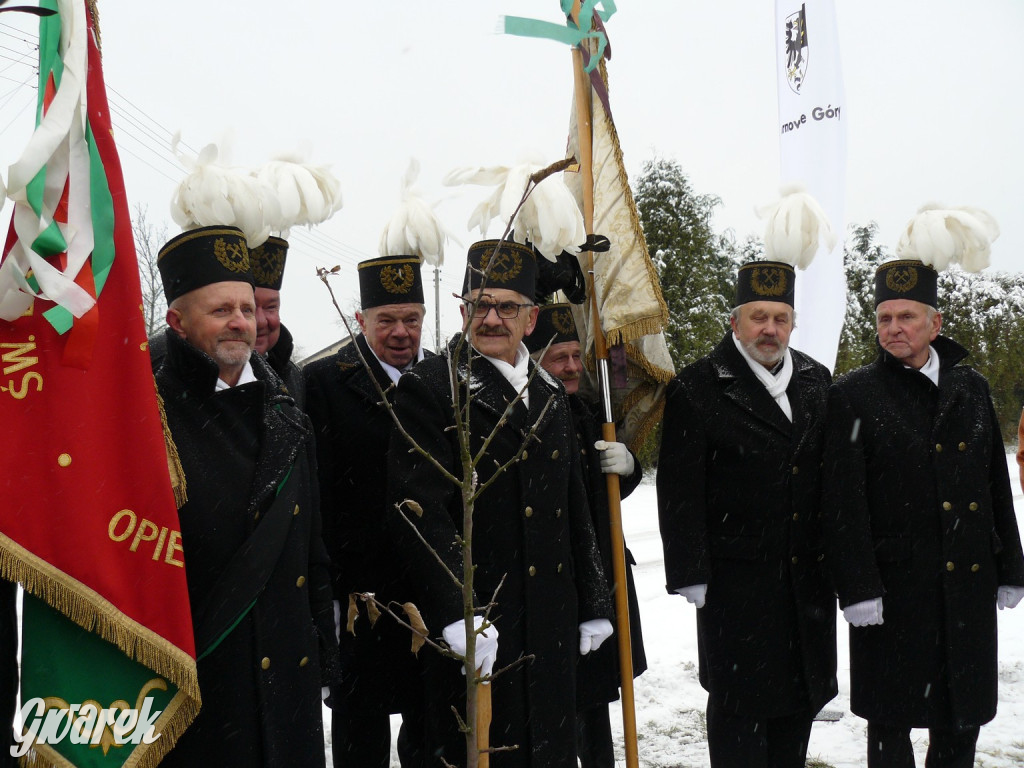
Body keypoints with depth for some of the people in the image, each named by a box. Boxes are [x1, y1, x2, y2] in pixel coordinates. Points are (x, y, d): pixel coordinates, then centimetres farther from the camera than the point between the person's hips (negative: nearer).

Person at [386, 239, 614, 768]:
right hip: (474, 626, -6)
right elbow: (419, 510, -17)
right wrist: (458, 611, -24)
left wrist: (593, 604, 17)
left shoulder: (551, 396, 14)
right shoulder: (428, 388, -8)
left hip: (552, 626, 6)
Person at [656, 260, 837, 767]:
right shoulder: (697, 388, -9)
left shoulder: (816, 380, 9)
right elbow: (679, 491, -11)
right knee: (739, 701, 4)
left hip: (809, 576, 6)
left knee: (803, 695, 15)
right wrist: (689, 573, -12)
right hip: (736, 578, -6)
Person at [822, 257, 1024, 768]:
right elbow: (843, 503, -9)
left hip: (969, 587, 4)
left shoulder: (971, 388, 10)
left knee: (962, 721, 14)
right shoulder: (853, 396, -4)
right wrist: (857, 588, -15)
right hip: (894, 590, -4)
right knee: (890, 723, 7)